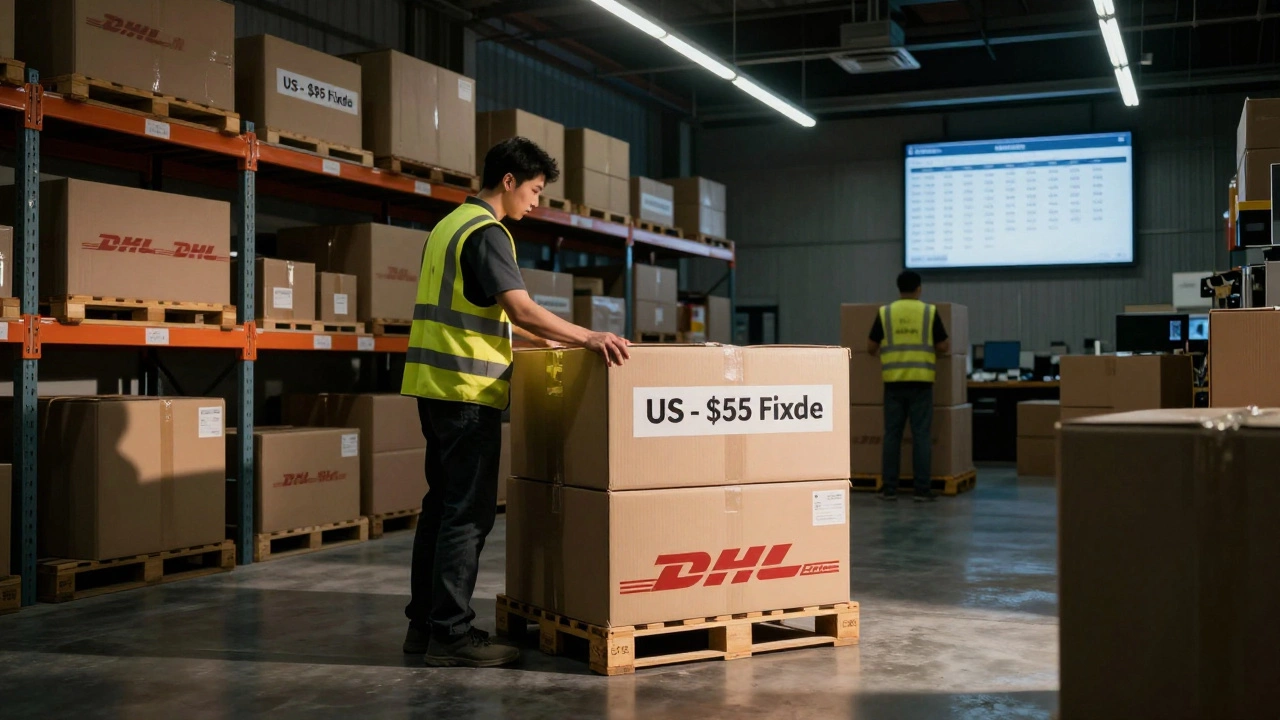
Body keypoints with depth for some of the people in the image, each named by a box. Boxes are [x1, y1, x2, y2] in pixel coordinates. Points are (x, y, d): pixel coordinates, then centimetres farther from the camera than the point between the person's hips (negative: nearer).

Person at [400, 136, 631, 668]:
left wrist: (547, 340, 25)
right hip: (468, 388, -10)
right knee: (469, 512, -6)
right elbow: (522, 311, -22)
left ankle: (424, 623, 18)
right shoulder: (487, 233, -11)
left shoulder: (450, 226, 19)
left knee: (442, 504, 13)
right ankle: (451, 633, -2)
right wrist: (587, 338, -24)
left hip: (435, 384, 10)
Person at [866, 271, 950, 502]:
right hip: (921, 381, -1)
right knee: (921, 435, 1)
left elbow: (871, 348, 5)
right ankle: (922, 489, 1)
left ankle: (890, 489, 6)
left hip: (893, 382, 1)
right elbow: (944, 347, 1)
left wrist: (883, 353, 28)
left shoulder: (885, 312, 3)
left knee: (892, 435, 5)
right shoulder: (930, 312, 0)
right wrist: (944, 349, 25)